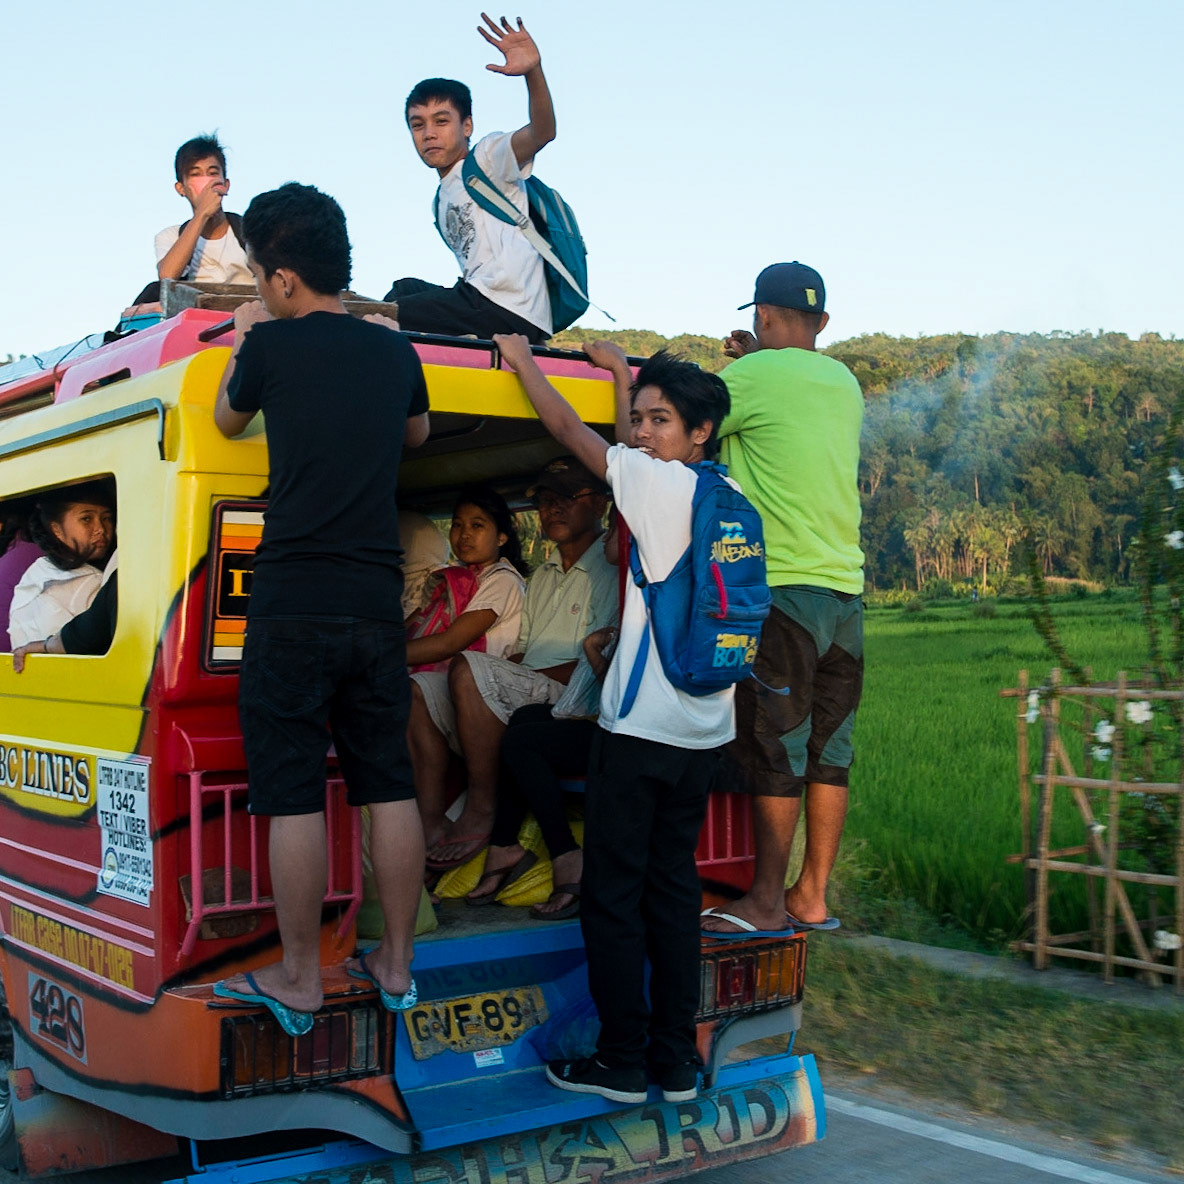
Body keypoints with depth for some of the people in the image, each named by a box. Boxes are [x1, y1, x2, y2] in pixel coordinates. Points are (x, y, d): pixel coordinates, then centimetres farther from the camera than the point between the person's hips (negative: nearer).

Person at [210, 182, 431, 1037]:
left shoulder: (272, 344, -5)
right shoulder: (394, 349, 9)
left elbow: (228, 421, 17)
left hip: (292, 604, -5)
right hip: (377, 603, 5)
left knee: (293, 794, 1)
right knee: (389, 784, 11)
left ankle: (298, 981, 8)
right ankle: (396, 966, 19)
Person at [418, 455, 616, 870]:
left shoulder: (612, 568, 0)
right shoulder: (541, 578, 27)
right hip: (524, 700, 8)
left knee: (468, 669, -29)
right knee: (417, 692, -9)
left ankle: (482, 812, -21)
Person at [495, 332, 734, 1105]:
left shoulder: (663, 486, -11)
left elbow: (570, 431, -3)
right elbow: (637, 454, 26)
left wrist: (523, 360, 12)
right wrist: (623, 372, 36)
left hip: (641, 727, -8)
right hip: (704, 728, 8)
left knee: (612, 891, 2)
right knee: (674, 882, 13)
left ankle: (624, 1062, 8)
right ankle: (678, 1060, 17)